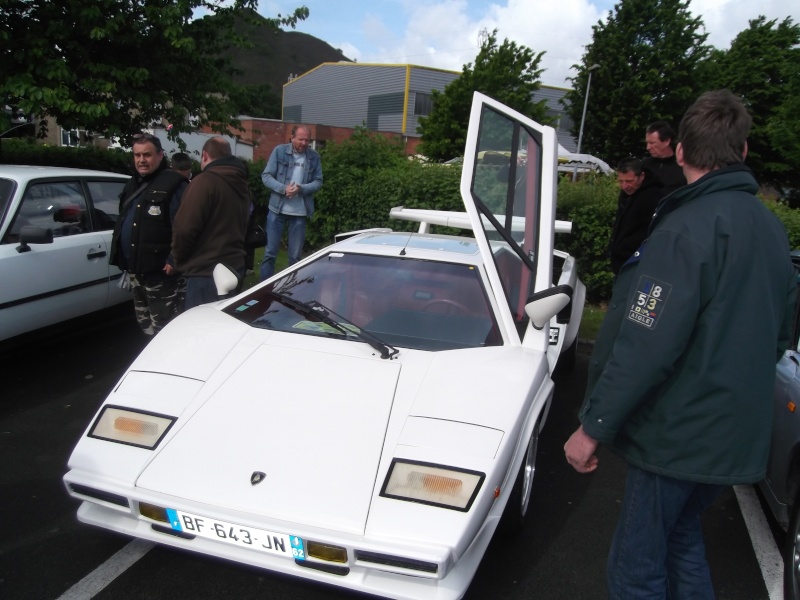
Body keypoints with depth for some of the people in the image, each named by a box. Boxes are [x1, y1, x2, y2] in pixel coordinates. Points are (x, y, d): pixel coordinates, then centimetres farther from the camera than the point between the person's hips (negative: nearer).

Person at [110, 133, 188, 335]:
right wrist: (122, 260, 22)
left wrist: (174, 261, -23)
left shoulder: (173, 184, -13)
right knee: (144, 324, 20)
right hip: (134, 270, 9)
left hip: (160, 272, -9)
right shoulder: (132, 184, 17)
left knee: (163, 329, -3)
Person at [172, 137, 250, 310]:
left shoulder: (204, 181, -14)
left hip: (206, 271, -9)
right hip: (234, 266, 9)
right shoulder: (241, 183, 14)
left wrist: (177, 258, -2)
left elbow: (185, 227, -18)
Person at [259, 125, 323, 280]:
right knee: (270, 253, 4)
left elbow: (318, 182, 2)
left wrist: (301, 188, -17)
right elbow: (266, 176, -3)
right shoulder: (279, 151, -2)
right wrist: (283, 188, -20)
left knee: (295, 256, 10)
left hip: (300, 213, 1)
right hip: (277, 210, -1)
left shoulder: (314, 157, 3)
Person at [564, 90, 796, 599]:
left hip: (680, 435, -8)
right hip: (738, 435, 9)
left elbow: (644, 345, -25)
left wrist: (593, 426, -17)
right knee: (682, 537, 25)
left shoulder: (690, 226, -19)